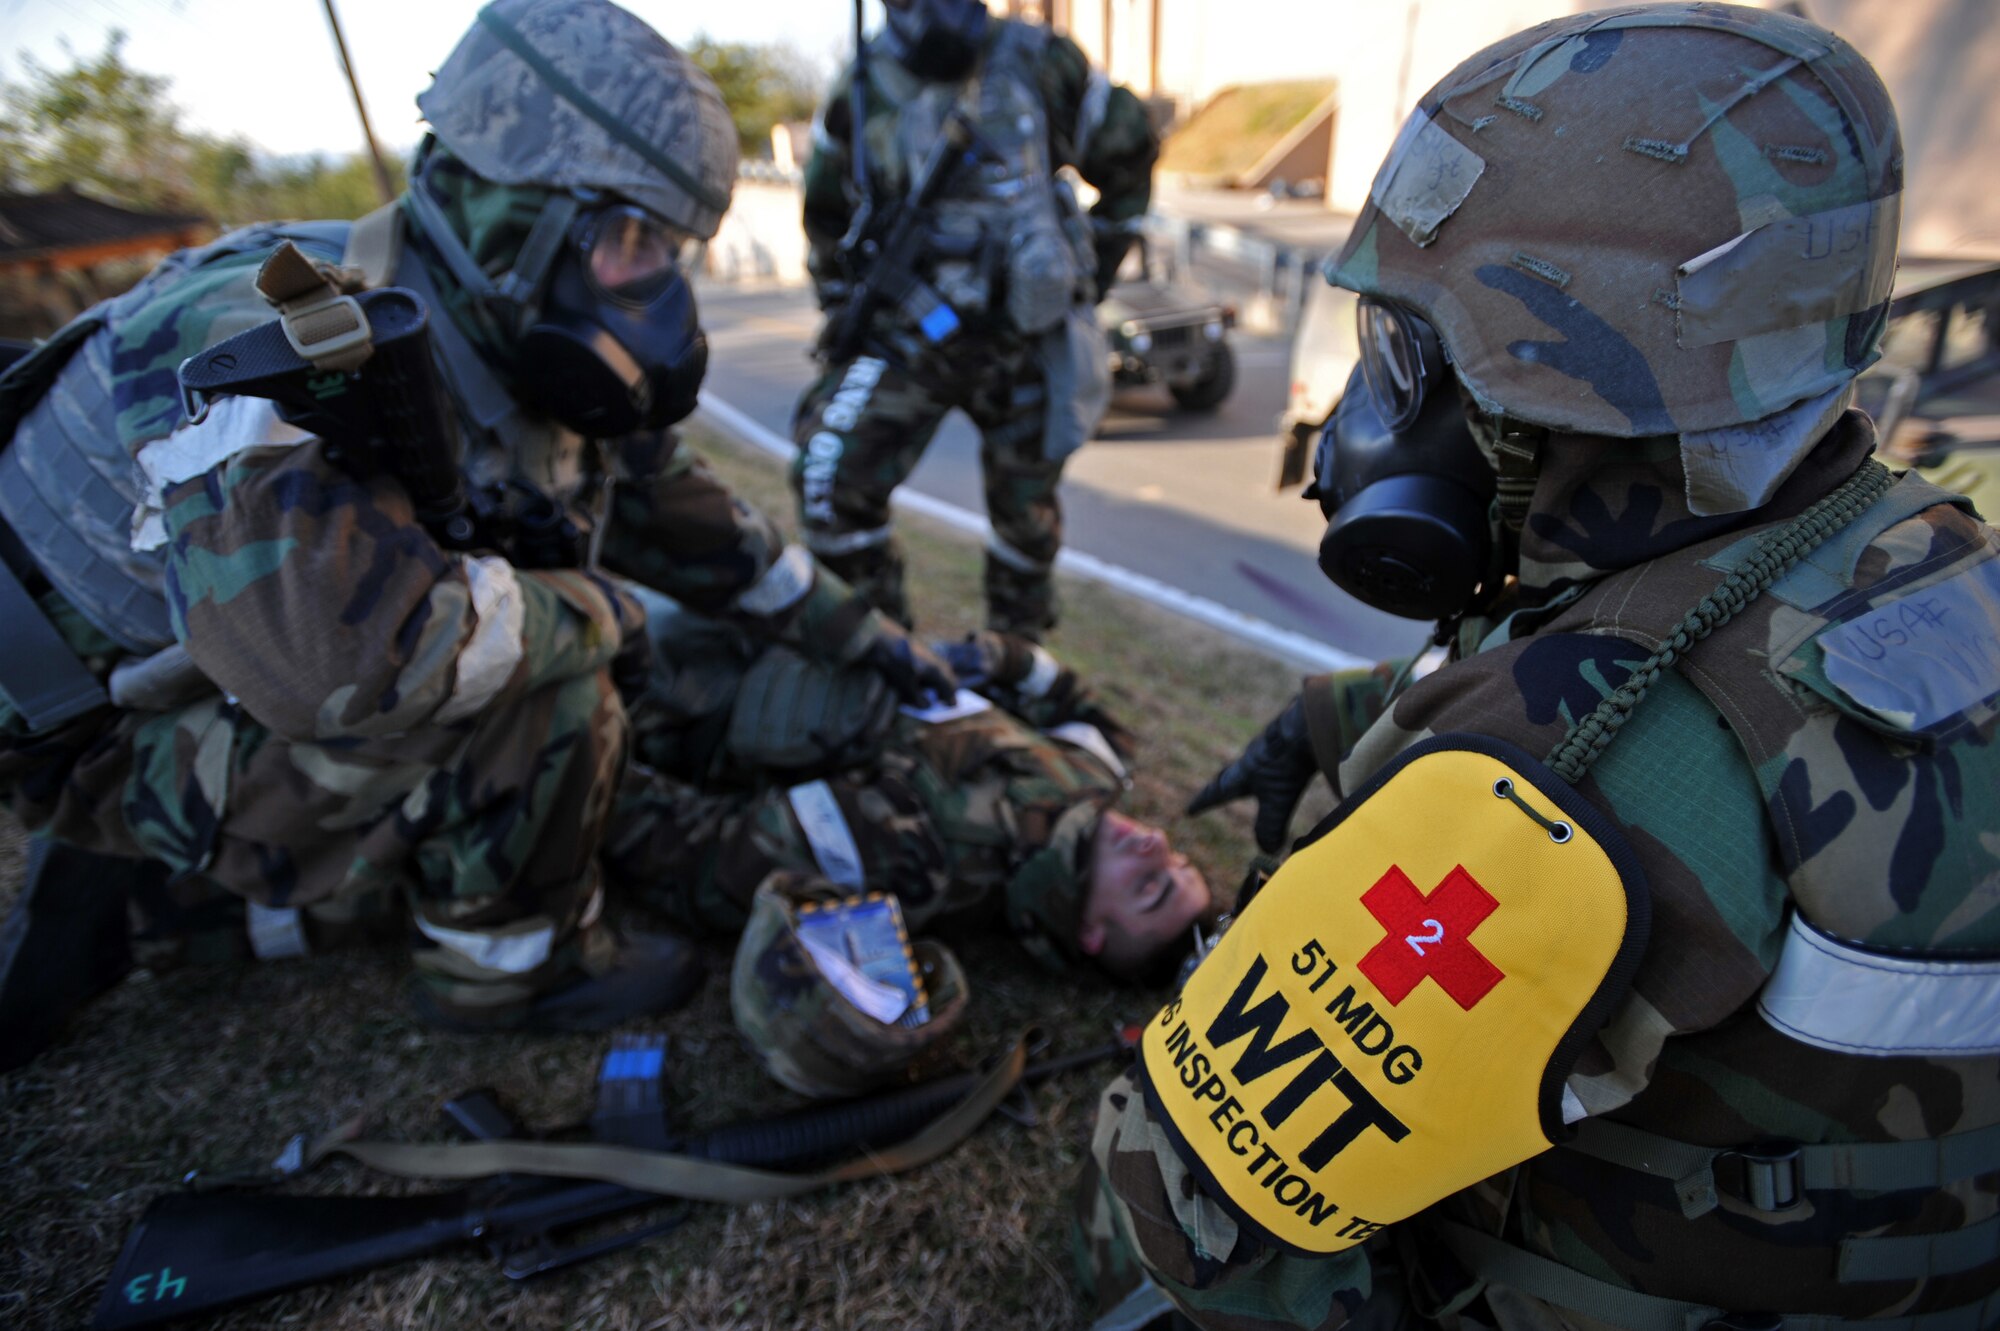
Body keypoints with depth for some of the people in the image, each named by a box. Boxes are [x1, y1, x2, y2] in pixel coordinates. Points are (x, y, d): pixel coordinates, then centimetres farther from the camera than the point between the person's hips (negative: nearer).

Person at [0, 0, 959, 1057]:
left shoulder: (503, 353, -7)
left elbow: (681, 516, 1)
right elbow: (334, 647, -47)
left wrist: (862, 637, 4)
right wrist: (586, 611, -30)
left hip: (264, 704, 8)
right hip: (119, 740, -8)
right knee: (542, 689, -27)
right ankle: (506, 965, -2)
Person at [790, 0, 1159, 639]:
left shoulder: (1042, 64, -2)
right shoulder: (862, 90, 0)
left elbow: (1131, 154, 11)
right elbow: (827, 218, 15)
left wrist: (1094, 265, 10)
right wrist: (844, 314, 13)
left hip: (1027, 338, 0)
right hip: (910, 338, 0)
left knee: (1026, 511, 9)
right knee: (831, 483, -13)